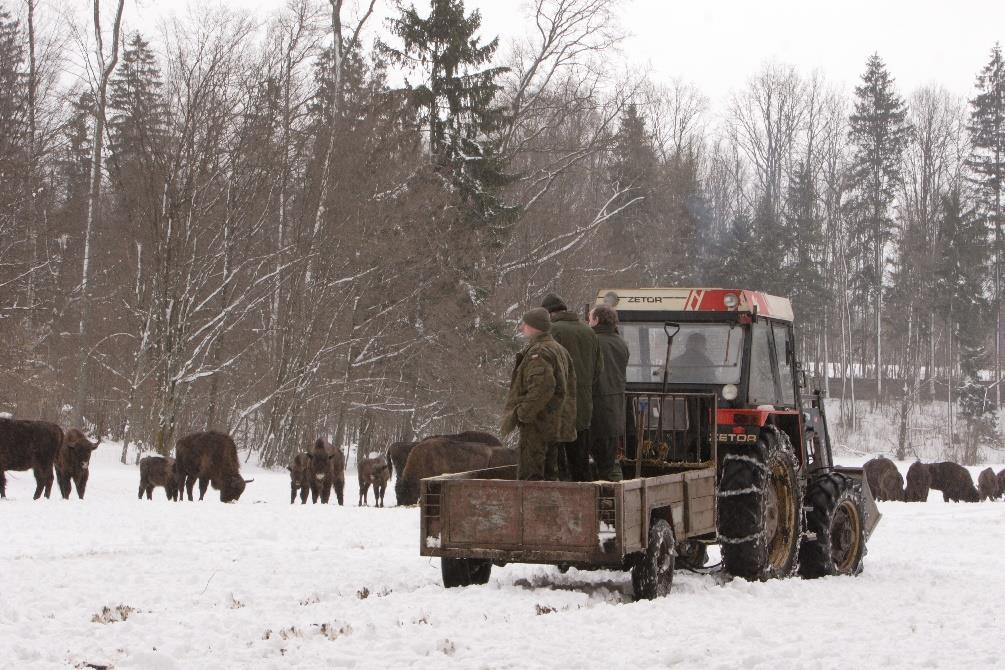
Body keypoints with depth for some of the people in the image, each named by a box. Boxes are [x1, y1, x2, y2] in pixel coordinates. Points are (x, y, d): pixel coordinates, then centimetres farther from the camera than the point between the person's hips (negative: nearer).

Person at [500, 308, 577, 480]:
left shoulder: (538, 353, -16)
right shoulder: (559, 350, 18)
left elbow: (541, 388, -27)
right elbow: (570, 386, 20)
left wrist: (519, 414, -22)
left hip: (537, 425, -10)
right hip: (555, 425, 10)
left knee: (529, 475, -8)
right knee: (549, 473, 16)